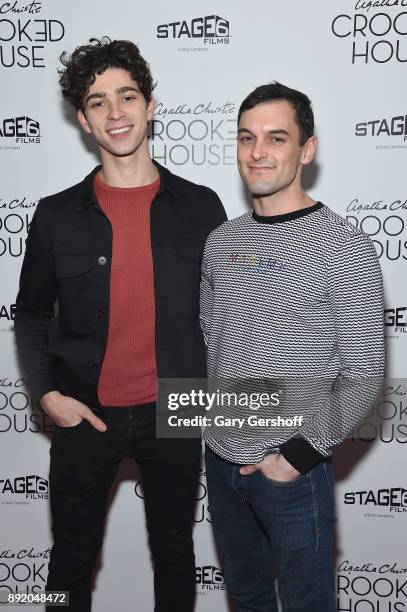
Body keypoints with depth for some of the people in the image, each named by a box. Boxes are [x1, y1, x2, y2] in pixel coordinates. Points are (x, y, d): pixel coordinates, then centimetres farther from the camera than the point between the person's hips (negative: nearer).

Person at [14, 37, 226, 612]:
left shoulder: (200, 207, -3)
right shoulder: (56, 215, -3)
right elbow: (31, 314, 6)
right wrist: (47, 393, -5)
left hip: (173, 413, 0)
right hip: (84, 415, 0)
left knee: (174, 552, 19)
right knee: (72, 555, 17)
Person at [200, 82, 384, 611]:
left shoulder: (345, 249, -14)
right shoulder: (221, 241, 3)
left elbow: (363, 375, -14)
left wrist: (301, 453, -16)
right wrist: (216, 424, 5)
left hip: (292, 469, -5)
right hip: (221, 458, 5)